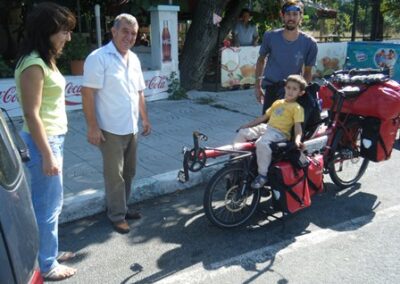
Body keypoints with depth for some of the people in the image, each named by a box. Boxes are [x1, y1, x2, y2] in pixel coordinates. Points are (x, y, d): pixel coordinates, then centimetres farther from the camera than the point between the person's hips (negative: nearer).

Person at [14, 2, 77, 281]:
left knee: (51, 203, 20)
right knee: (47, 206, 4)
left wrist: (55, 147, 17)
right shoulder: (34, 65, -19)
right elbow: (32, 114, -21)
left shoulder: (46, 60, 12)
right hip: (44, 142, -10)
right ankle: (47, 265, 20)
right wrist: (47, 155, -19)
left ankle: (50, 251, 36)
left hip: (54, 139, 10)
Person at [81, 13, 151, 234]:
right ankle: (117, 216, 16)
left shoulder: (134, 59, 10)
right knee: (115, 175, 1)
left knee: (128, 172, 16)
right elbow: (87, 93, -17)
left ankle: (122, 208, 32)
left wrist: (145, 118, 16)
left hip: (131, 128, 7)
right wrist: (92, 126, -20)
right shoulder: (98, 58, -13)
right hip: (110, 130, -7)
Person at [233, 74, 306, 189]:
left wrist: (297, 140, -28)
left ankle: (262, 175, -23)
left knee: (262, 143, -36)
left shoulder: (297, 107, 2)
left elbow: (298, 126, -9)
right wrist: (247, 125, 23)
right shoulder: (277, 103, 23)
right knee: (242, 133, -4)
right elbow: (263, 117, 26)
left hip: (280, 133, -8)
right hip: (265, 128, 8)